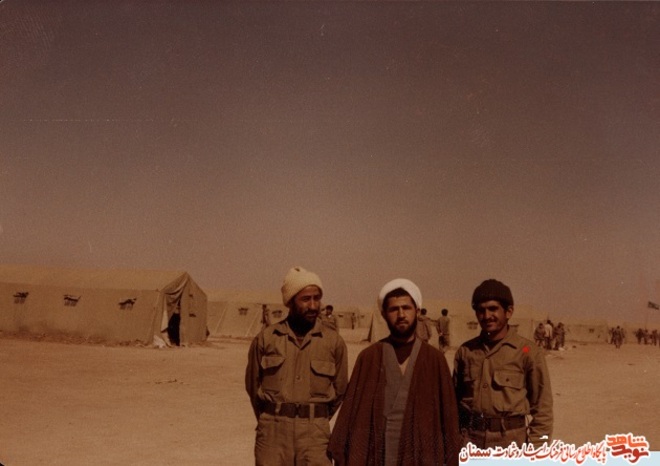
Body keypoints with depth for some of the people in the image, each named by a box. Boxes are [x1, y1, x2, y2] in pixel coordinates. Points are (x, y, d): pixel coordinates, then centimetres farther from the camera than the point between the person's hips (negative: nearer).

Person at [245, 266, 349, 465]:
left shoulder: (333, 341, 0)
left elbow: (340, 390, 11)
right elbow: (253, 385, 13)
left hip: (315, 434, 0)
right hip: (273, 433, 0)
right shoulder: (266, 339, 0)